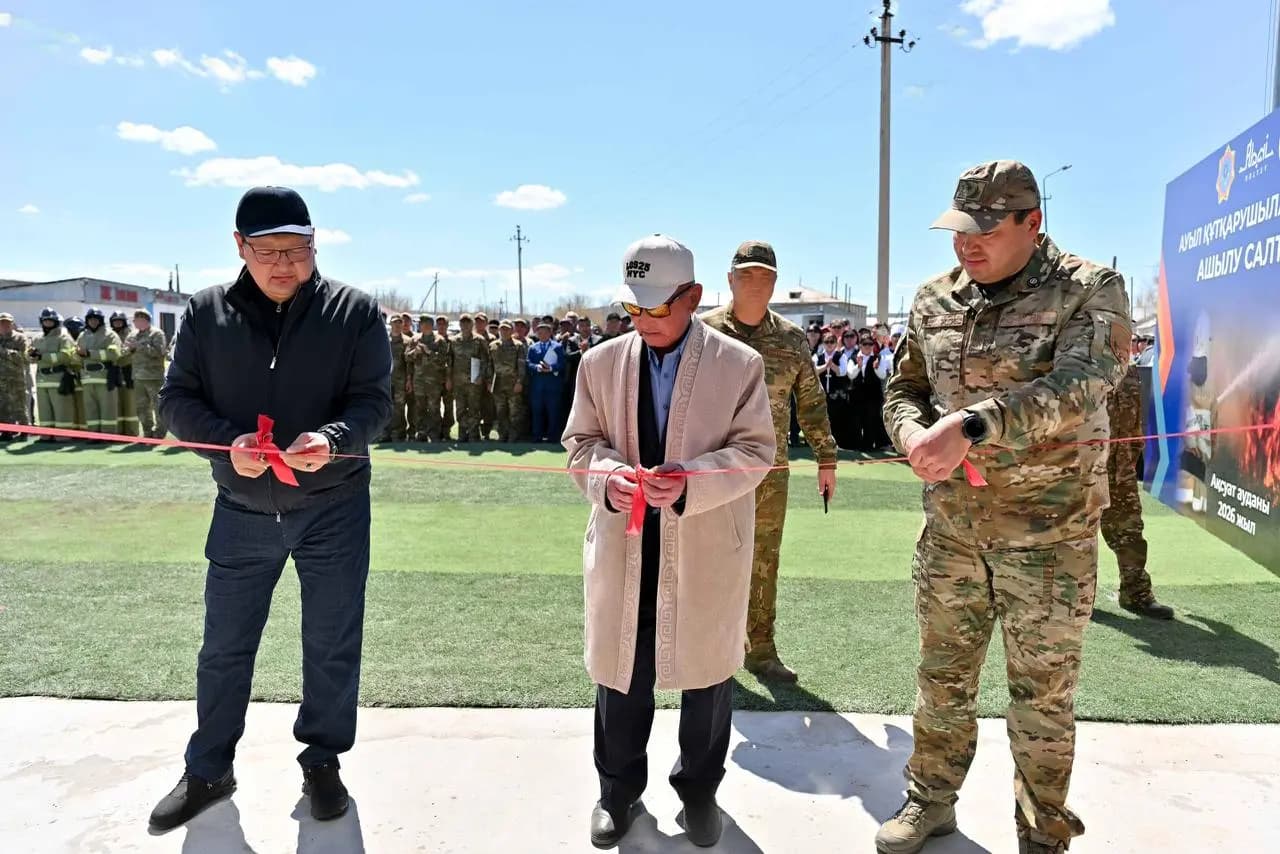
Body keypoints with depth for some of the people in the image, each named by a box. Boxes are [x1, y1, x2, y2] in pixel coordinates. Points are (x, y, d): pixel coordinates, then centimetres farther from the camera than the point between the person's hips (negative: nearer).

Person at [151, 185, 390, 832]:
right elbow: (177, 398, 0)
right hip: (242, 511, 2)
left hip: (333, 508, -1)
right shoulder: (206, 312, -1)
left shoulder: (354, 311, -7)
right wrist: (227, 440, -20)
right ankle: (208, 771, 35)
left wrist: (331, 439, -30)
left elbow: (375, 400, -9)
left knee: (332, 647, 10)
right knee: (224, 647, 15)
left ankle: (322, 762, 31)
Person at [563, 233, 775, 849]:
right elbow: (580, 442, 6)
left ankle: (698, 789, 36)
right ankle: (619, 787, 36)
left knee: (705, 669, 13)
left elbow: (754, 450, -5)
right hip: (623, 546, 2)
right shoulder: (600, 363, 2)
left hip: (708, 549, -1)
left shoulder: (740, 364, -5)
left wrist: (692, 479, -22)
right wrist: (608, 477, -17)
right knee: (620, 668, 13)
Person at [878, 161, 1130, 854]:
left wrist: (970, 425, -38)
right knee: (942, 671, 16)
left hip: (1049, 528, -4)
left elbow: (1076, 387, -25)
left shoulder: (1090, 291, -9)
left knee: (1041, 692, 9)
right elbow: (904, 388, 12)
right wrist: (916, 436, -11)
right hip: (951, 524, 4)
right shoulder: (935, 299, 5)